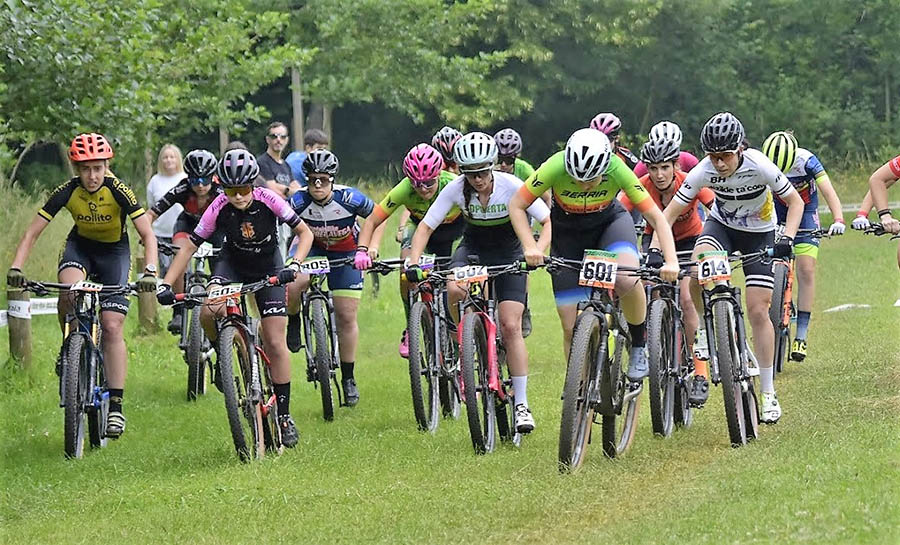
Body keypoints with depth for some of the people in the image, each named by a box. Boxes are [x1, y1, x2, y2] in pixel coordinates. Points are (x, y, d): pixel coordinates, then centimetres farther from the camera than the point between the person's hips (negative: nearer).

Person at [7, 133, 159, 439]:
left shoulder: (118, 191, -26)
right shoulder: (67, 192, -22)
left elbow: (147, 234, -27)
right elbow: (32, 233, -18)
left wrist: (150, 271, -43)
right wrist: (16, 268, -32)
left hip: (114, 251, -1)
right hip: (80, 245, 1)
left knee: (112, 328, -13)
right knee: (69, 292, -33)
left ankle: (116, 405, -10)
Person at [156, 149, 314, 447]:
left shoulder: (268, 200, -26)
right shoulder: (219, 208, -24)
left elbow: (304, 232, -19)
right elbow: (190, 246, -18)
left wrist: (293, 266, -36)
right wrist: (166, 283, -28)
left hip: (268, 268, -1)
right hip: (232, 265, 1)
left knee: (275, 343, -8)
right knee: (208, 314, -30)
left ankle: (284, 414, 3)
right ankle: (223, 356, 2)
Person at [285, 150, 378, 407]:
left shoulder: (349, 198, -26)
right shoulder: (298, 202, -25)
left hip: (345, 254, 0)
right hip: (311, 248, 0)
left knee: (347, 317, -1)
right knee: (292, 285, -32)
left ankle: (348, 378, 13)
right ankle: (293, 323, 1)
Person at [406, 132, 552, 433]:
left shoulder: (511, 186, -25)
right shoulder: (456, 188, -20)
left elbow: (549, 221, -23)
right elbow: (425, 226, -15)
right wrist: (413, 263, -30)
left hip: (508, 254, -2)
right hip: (473, 248, 2)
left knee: (511, 327, -13)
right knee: (454, 290, -33)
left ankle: (522, 404, -7)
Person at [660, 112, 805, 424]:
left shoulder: (759, 166, -29)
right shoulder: (704, 171, -24)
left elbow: (795, 202, -18)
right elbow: (670, 211, -20)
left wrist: (787, 238, -33)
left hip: (759, 234, -1)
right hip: (722, 226, 1)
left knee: (758, 312, -7)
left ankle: (768, 393, 3)